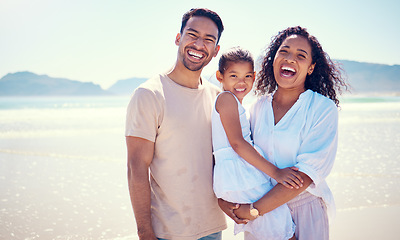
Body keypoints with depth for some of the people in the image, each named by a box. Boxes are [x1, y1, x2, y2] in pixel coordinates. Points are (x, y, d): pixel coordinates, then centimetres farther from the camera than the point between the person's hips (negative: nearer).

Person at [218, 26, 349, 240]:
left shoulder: (323, 108, -11)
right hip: (262, 207, 3)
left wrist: (254, 210, -21)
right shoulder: (259, 107, 3)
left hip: (305, 210, -3)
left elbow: (305, 175, -19)